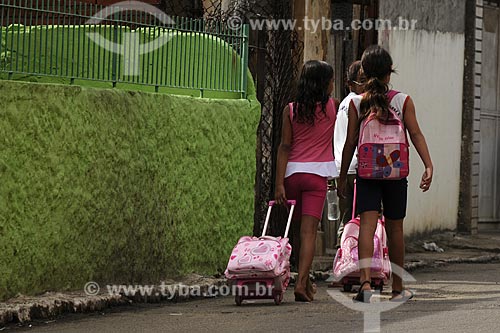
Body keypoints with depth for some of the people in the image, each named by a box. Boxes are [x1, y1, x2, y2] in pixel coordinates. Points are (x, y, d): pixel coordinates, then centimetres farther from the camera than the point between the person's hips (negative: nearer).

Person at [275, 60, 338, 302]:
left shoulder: (291, 110, 2)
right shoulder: (332, 107, 0)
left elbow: (284, 146, -2)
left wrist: (280, 183, -4)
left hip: (292, 173, 2)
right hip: (317, 173, -2)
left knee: (298, 230, 14)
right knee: (308, 230, -6)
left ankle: (306, 282, 24)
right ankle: (301, 283, -17)